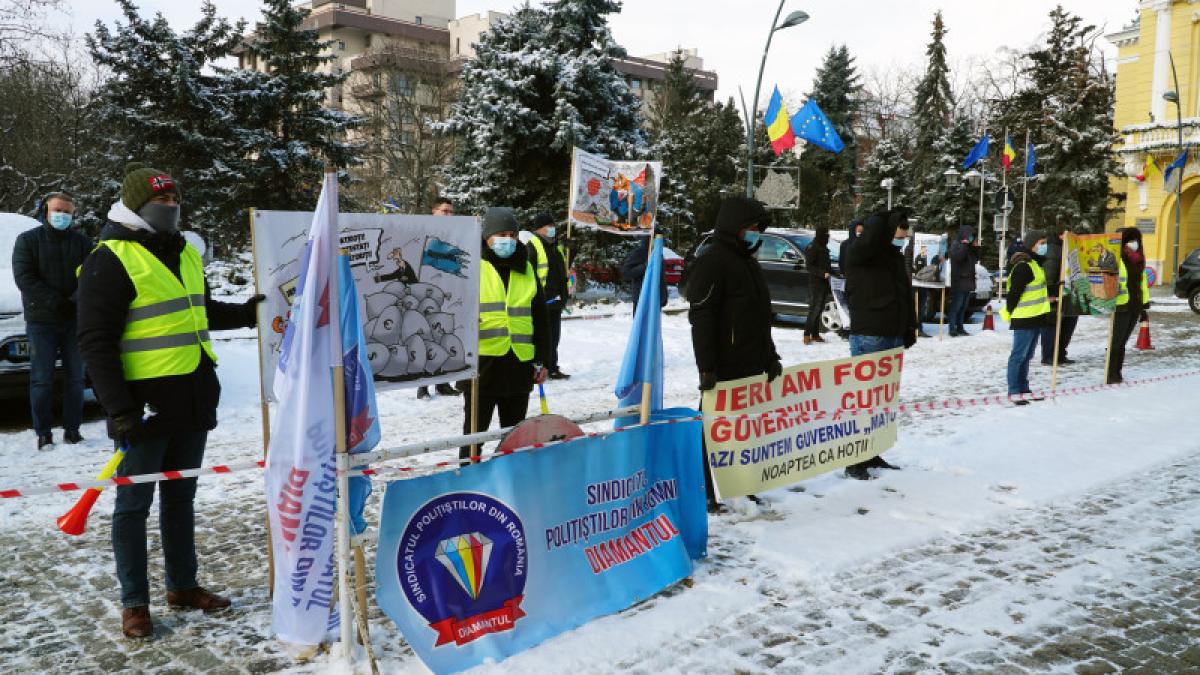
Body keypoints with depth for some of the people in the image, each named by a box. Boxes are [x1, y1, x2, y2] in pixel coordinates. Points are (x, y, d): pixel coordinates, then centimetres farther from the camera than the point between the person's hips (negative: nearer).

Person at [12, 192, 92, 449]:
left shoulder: (82, 242, 10)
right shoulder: (28, 240, 3)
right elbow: (23, 277, -6)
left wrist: (76, 300, -17)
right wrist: (55, 302, -16)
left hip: (75, 320, 2)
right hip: (41, 321, -2)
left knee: (75, 377, 6)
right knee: (41, 379, 0)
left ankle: (72, 428, 14)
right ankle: (43, 432, 5)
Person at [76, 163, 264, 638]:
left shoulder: (185, 253, 13)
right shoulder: (110, 261, -11)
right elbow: (95, 342, -14)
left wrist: (245, 314, 13)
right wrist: (120, 409, -20)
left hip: (193, 399, 7)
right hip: (145, 405, -7)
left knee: (180, 496, 17)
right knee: (134, 502, 5)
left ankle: (183, 585, 29)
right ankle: (134, 603, 17)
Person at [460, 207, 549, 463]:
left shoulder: (526, 270, 14)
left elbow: (539, 317, 17)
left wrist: (540, 360, 15)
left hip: (519, 363, 4)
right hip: (482, 360, -4)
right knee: (475, 431, 4)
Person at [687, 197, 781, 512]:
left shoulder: (749, 263, 20)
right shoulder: (711, 262, -11)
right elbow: (701, 318, -18)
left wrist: (770, 356, 18)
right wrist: (706, 367, -23)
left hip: (751, 368, 9)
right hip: (723, 369, -9)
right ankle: (702, 494, 3)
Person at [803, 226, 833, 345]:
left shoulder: (824, 248, 16)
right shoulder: (812, 248, -10)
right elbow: (809, 266, -14)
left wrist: (830, 272, 9)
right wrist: (822, 273, -22)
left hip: (824, 282, 8)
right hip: (815, 282, -8)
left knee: (819, 309, 8)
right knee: (814, 308, -9)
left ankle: (815, 334, 12)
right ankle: (807, 334, -5)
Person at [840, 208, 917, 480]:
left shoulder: (897, 257, 15)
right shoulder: (858, 254, -8)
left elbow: (907, 296, 21)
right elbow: (869, 236, -32)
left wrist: (910, 330, 17)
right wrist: (891, 218, -14)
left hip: (894, 338, 8)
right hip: (868, 337, -8)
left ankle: (870, 453, 23)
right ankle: (854, 459, -1)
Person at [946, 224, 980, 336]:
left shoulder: (969, 246, 19)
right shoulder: (956, 245, -6)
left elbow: (976, 259, 19)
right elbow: (958, 256, -23)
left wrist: (976, 248, 6)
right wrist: (965, 244, -19)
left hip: (968, 281, 8)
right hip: (959, 281, -8)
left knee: (963, 307, 10)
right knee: (956, 306, -9)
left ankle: (960, 327, 14)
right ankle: (952, 329, -8)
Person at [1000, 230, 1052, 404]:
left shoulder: (1035, 263, 15)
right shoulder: (1023, 266, -18)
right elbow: (1014, 292, -19)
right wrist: (1010, 313, -14)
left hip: (1036, 317, 10)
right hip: (1024, 318, -10)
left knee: (1027, 356, 15)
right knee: (1019, 355, -5)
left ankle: (1023, 389, 23)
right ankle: (1014, 392, -1)